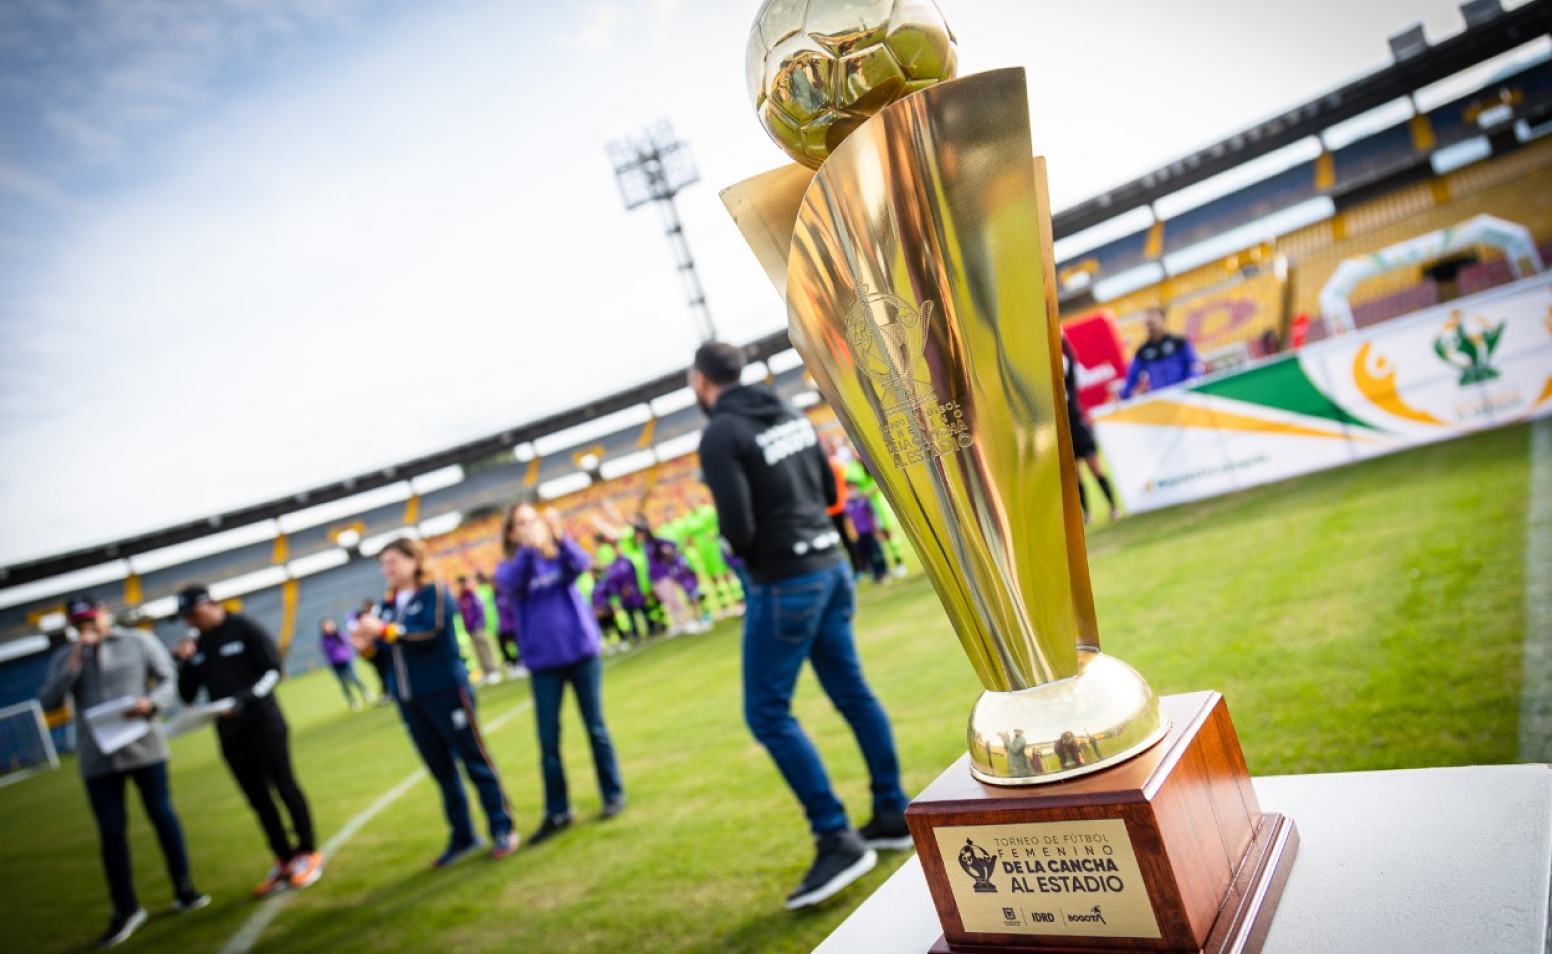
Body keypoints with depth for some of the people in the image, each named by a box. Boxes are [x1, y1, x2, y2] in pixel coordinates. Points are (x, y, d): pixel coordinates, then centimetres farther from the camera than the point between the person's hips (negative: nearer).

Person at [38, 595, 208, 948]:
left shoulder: (140, 641, 4)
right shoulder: (65, 658, 8)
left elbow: (169, 680, 0)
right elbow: (48, 702, -5)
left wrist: (152, 702, -21)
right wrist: (75, 662, -13)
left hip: (145, 747, -1)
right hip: (97, 758, 1)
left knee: (162, 816, 5)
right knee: (111, 831, 3)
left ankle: (184, 890, 21)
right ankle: (126, 910, 16)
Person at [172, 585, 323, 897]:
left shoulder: (243, 628, -6)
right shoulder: (195, 645, 8)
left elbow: (273, 670, -10)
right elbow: (188, 697, 9)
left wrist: (245, 699, -22)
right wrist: (184, 663, -5)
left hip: (263, 723, -5)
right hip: (230, 732, 5)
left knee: (284, 786, -2)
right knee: (257, 798, 8)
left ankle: (308, 853, 10)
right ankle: (284, 860, 18)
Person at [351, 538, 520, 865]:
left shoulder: (434, 592, -6)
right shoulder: (387, 604, 12)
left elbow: (431, 632, -20)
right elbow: (385, 649, 9)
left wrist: (383, 630, -23)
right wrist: (367, 645, -12)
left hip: (446, 691, -6)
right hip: (409, 701, 6)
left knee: (475, 761, 0)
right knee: (442, 771, 12)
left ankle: (503, 830, 10)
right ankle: (463, 837, 23)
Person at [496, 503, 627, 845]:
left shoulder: (560, 554, 1)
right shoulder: (508, 567, 1)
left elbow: (581, 563, -21)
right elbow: (511, 584, -23)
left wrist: (559, 536, -39)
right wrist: (528, 548, -39)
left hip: (581, 651, 0)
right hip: (543, 662, 0)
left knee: (596, 728, 7)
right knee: (548, 740, 2)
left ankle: (614, 794, 21)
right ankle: (557, 812, 12)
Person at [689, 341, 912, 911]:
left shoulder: (720, 434, -13)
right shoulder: (790, 414, 9)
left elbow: (737, 527, -21)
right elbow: (829, 490, 17)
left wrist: (743, 549, 0)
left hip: (784, 583, -8)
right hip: (831, 565, 8)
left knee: (767, 713, 0)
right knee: (852, 691, 16)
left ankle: (837, 841, -1)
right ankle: (894, 816, 25)